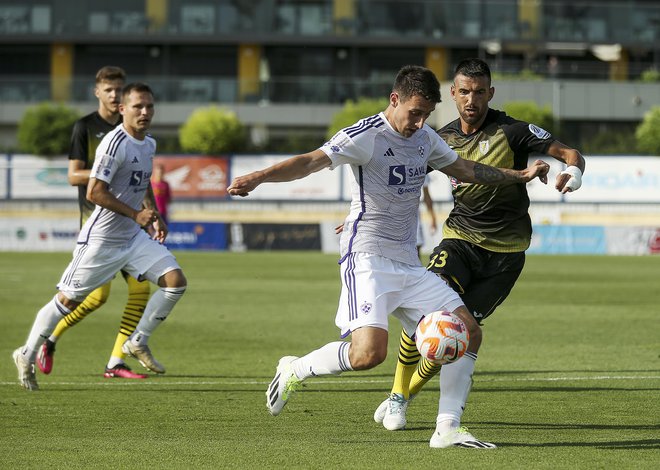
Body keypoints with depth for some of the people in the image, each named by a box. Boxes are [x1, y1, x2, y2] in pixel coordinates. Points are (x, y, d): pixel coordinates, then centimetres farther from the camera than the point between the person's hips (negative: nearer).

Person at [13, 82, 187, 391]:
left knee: (175, 281, -6)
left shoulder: (149, 144, 7)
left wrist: (155, 216, 15)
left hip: (133, 238, 8)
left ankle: (138, 342, 7)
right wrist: (135, 214, -20)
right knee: (68, 300, 1)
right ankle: (27, 355, 18)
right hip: (101, 238, -8)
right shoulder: (115, 144, -20)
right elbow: (94, 192, -23)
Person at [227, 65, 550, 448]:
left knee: (467, 331, -1)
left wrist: (521, 175, 30)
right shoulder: (366, 136, -11)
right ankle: (295, 371, 0)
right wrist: (259, 177, -38)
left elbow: (466, 169, 31)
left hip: (408, 263, 8)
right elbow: (312, 162, -23)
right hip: (368, 258, -8)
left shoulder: (425, 138, 14)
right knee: (370, 352, -25)